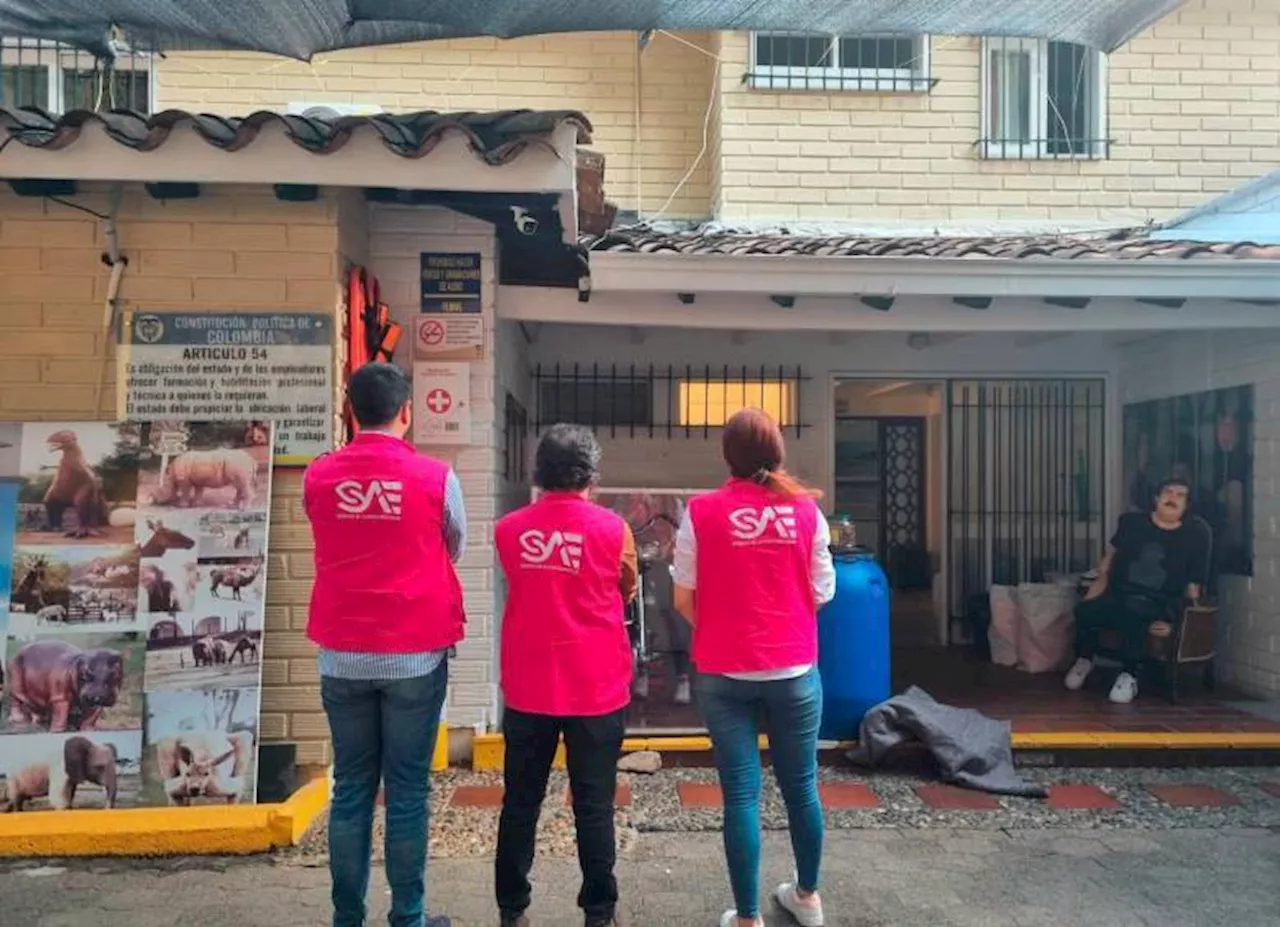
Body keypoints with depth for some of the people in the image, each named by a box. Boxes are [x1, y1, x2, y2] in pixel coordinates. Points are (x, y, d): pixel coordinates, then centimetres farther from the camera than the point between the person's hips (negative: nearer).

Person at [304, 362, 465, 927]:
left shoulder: (317, 477, -1)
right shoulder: (436, 477, -8)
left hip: (342, 657, 3)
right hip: (415, 656, -2)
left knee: (350, 789, 12)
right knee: (407, 791, 6)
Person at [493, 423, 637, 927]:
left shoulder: (509, 529, -2)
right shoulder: (611, 527, -10)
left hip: (528, 688, 3)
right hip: (596, 689, -2)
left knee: (520, 803, 13)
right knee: (593, 805, 8)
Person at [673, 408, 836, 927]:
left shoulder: (702, 512, -8)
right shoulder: (805, 509, -4)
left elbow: (684, 600, -3)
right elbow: (822, 594, 2)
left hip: (724, 674, -2)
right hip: (794, 670, 2)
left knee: (741, 793, 7)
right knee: (800, 785, 18)